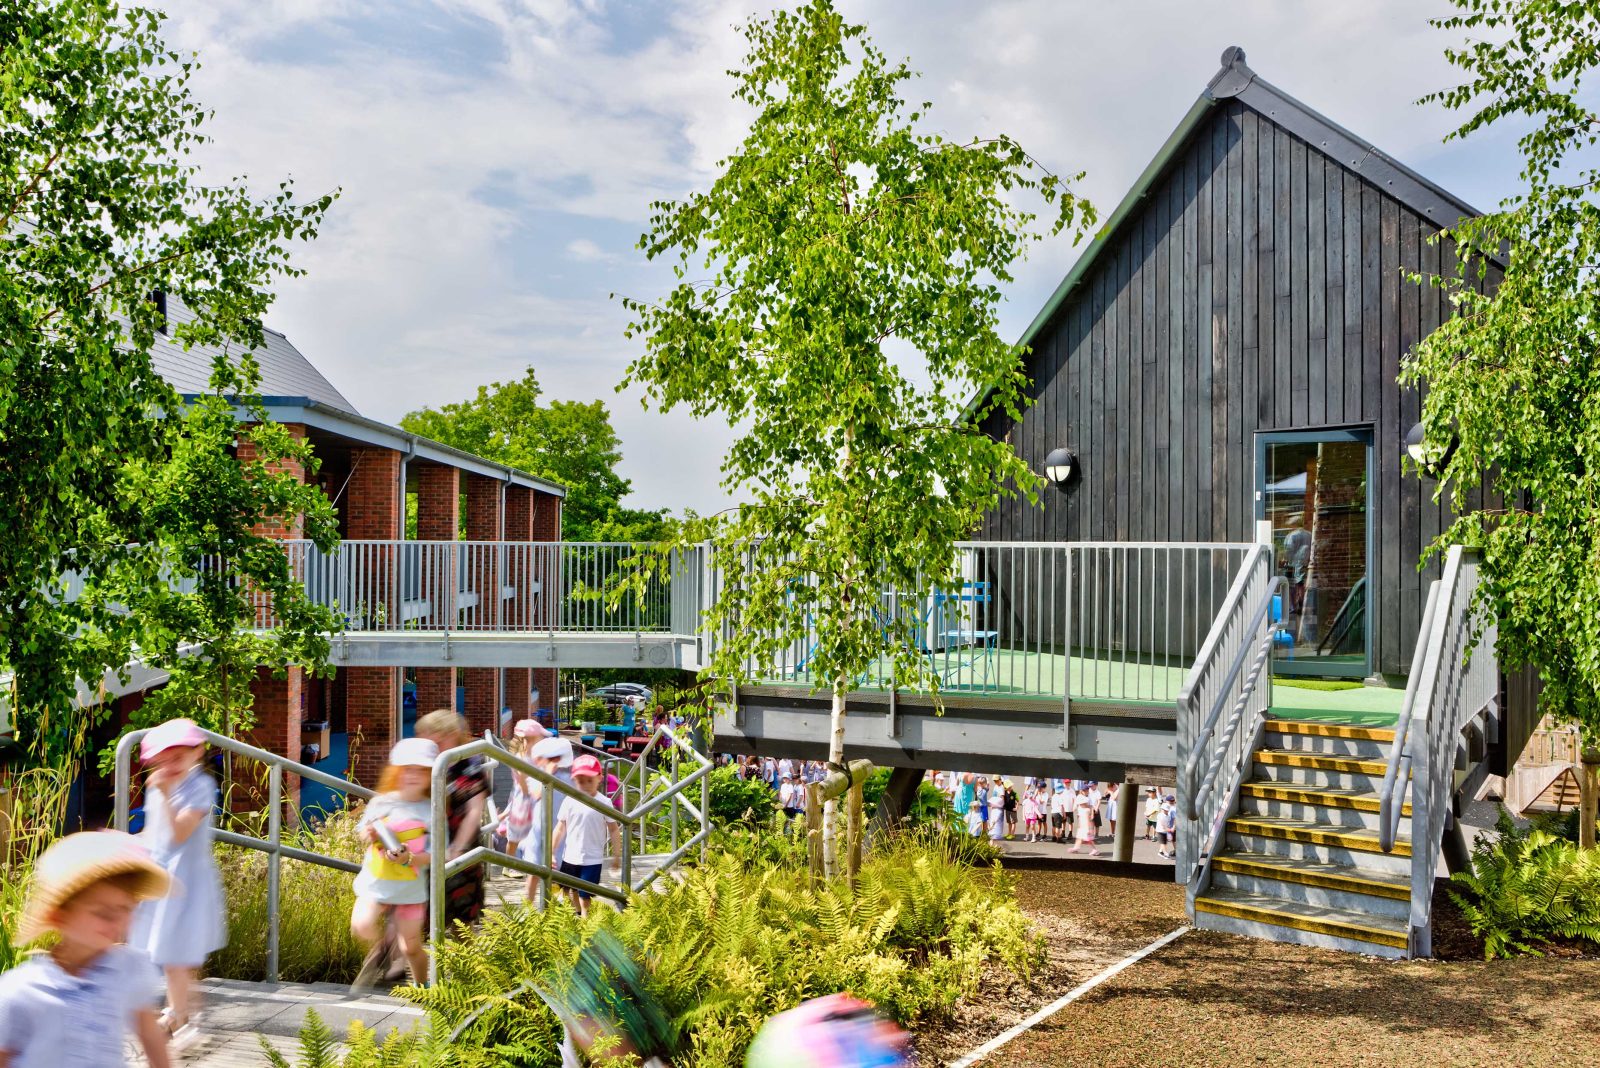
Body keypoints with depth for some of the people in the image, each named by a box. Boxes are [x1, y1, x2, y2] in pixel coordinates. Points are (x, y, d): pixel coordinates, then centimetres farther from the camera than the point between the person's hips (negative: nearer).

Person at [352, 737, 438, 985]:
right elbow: (364, 832, 13)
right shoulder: (380, 803, -3)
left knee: (411, 948, 7)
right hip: (375, 883, 2)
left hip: (410, 890, -2)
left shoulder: (431, 811, -10)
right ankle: (382, 946, 13)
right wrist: (369, 834, -10)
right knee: (362, 926, -22)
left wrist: (409, 858, -28)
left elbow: (435, 855, -11)